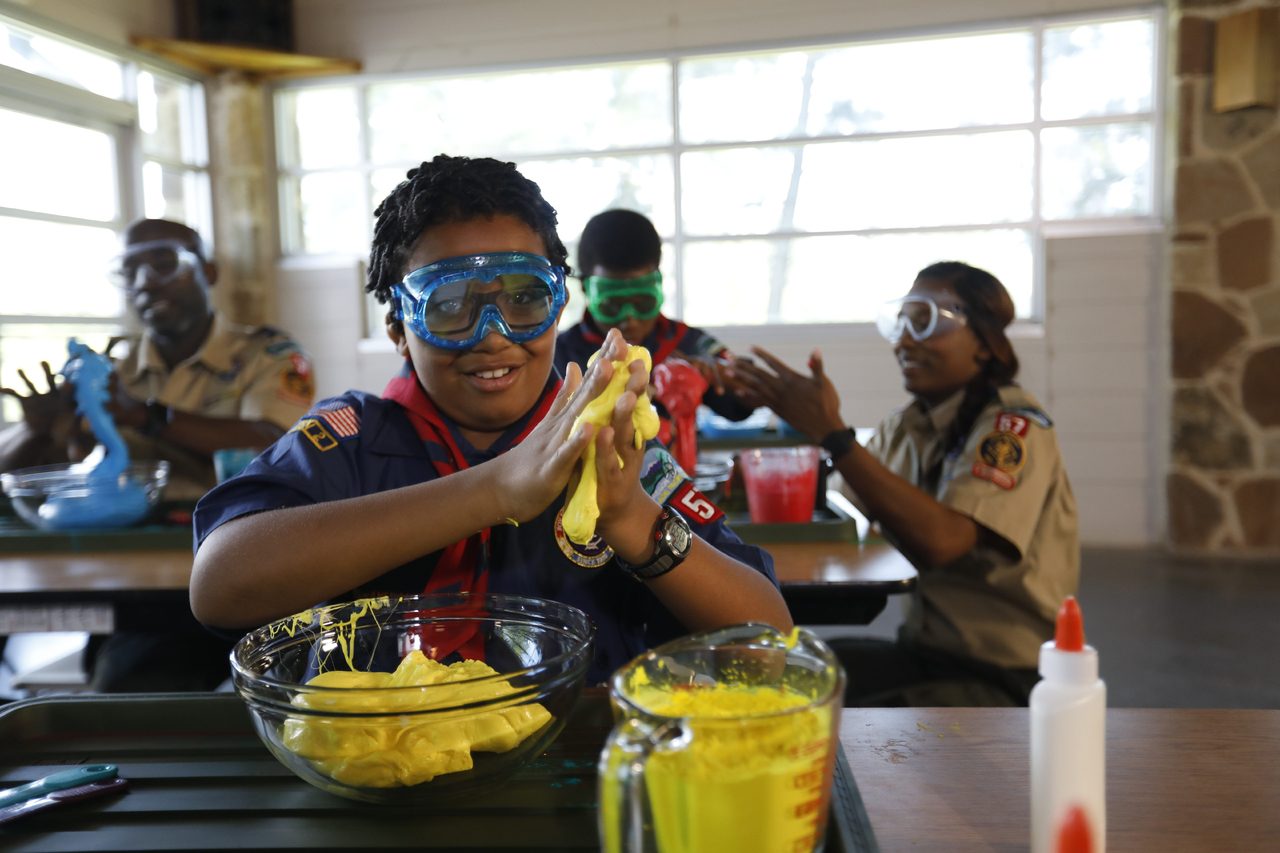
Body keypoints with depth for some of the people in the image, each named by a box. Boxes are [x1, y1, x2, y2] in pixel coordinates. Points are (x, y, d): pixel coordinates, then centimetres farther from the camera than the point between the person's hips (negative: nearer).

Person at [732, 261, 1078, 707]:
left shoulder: (1015, 426, -14)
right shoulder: (905, 425, 8)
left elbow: (940, 540, -28)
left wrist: (831, 431, -27)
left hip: (1005, 678, -6)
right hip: (923, 652, 6)